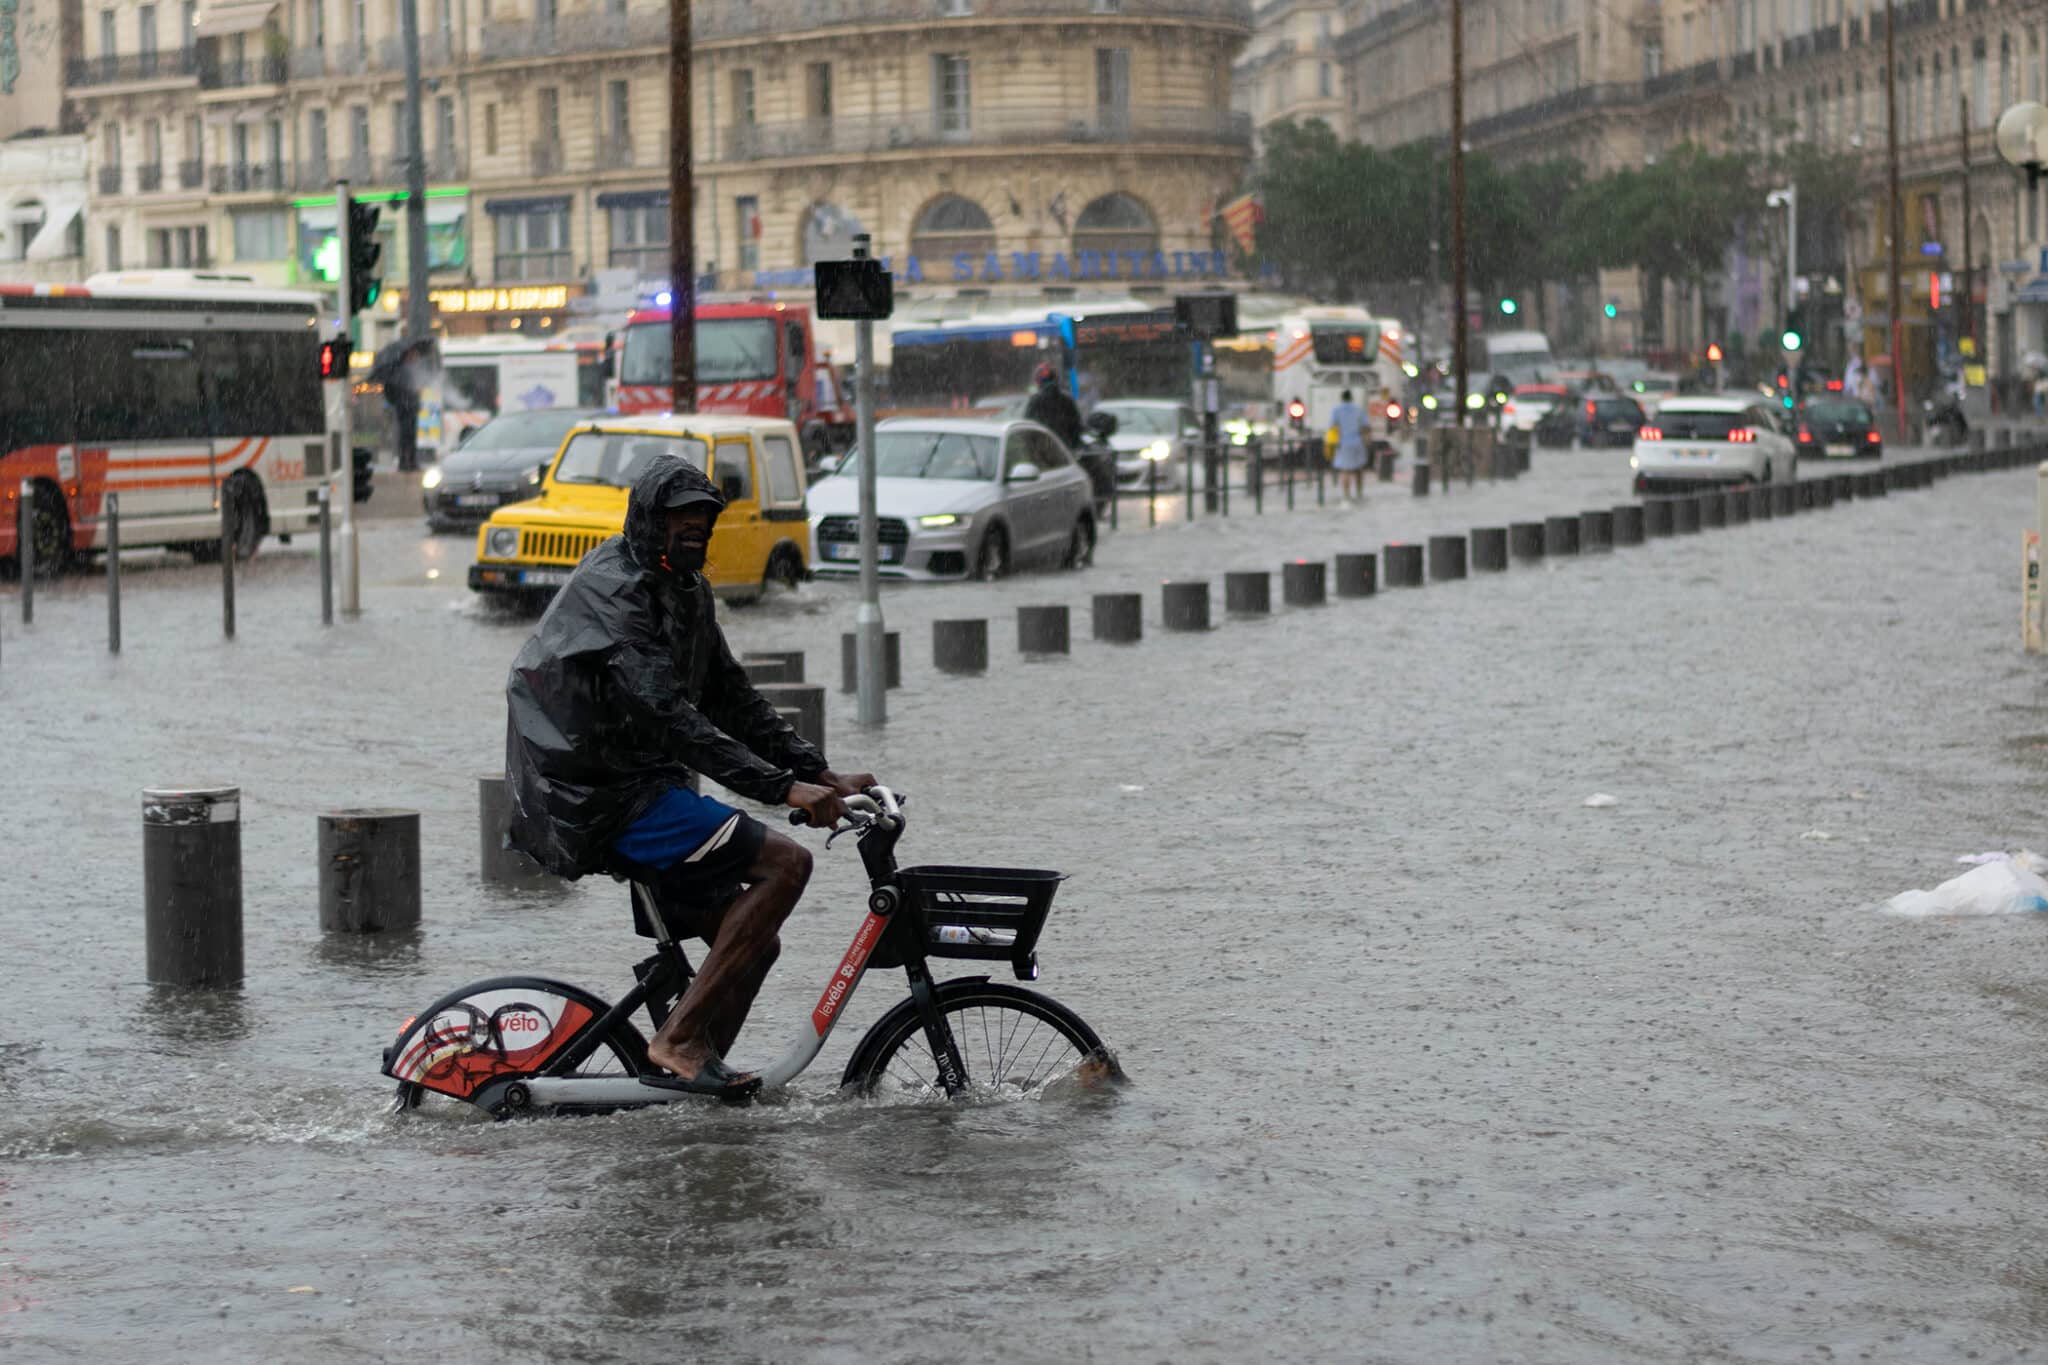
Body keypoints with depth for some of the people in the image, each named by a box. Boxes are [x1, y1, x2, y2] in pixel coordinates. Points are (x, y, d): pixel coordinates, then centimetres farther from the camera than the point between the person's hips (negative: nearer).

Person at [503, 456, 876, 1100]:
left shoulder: (686, 592, 15)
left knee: (753, 943, 8)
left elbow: (735, 698, 15)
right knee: (784, 861, -18)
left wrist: (822, 776, 2)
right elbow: (668, 716, -25)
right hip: (603, 800, -10)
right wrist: (783, 788, -30)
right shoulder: (610, 592, -17)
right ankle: (680, 1039, -17)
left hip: (639, 789, 10)